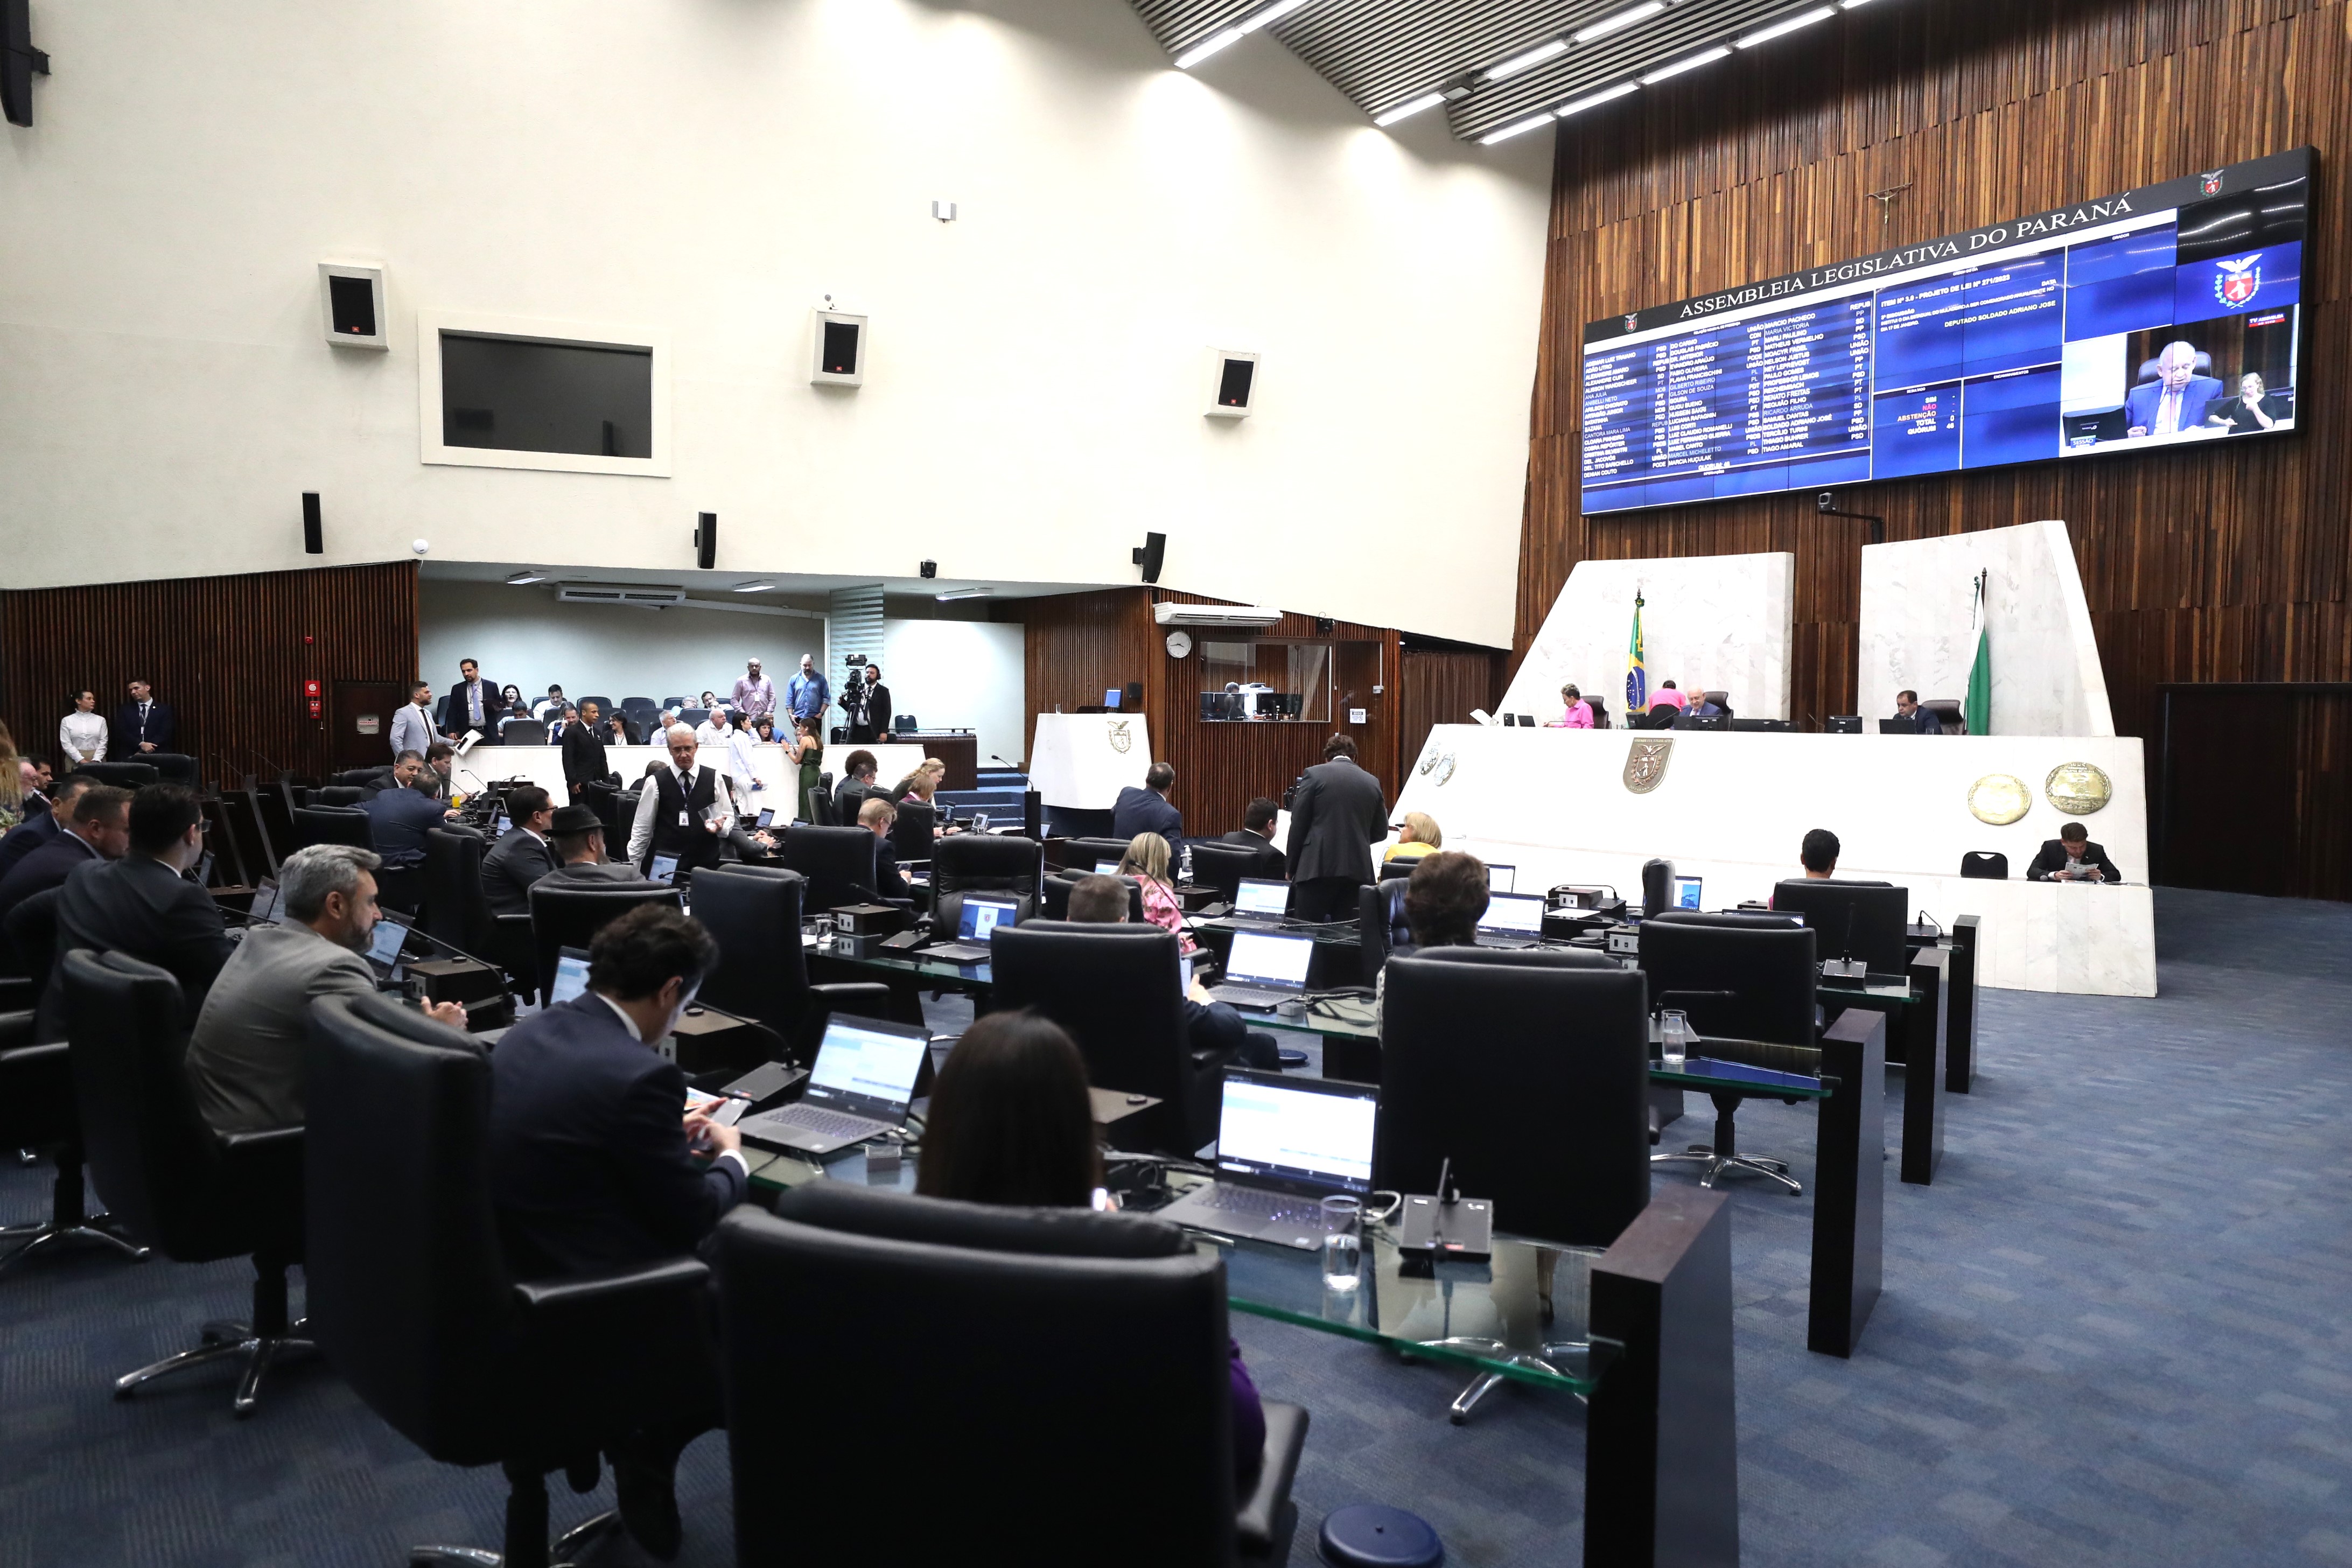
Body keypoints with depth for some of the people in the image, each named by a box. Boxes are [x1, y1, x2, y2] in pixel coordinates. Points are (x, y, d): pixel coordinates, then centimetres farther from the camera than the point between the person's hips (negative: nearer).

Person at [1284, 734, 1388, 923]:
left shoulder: (1314, 774, 0)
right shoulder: (1372, 782, 10)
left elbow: (1298, 825, -2)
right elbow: (1380, 832, 16)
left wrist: (1291, 868, 6)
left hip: (1318, 867, -4)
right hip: (1357, 870, 4)